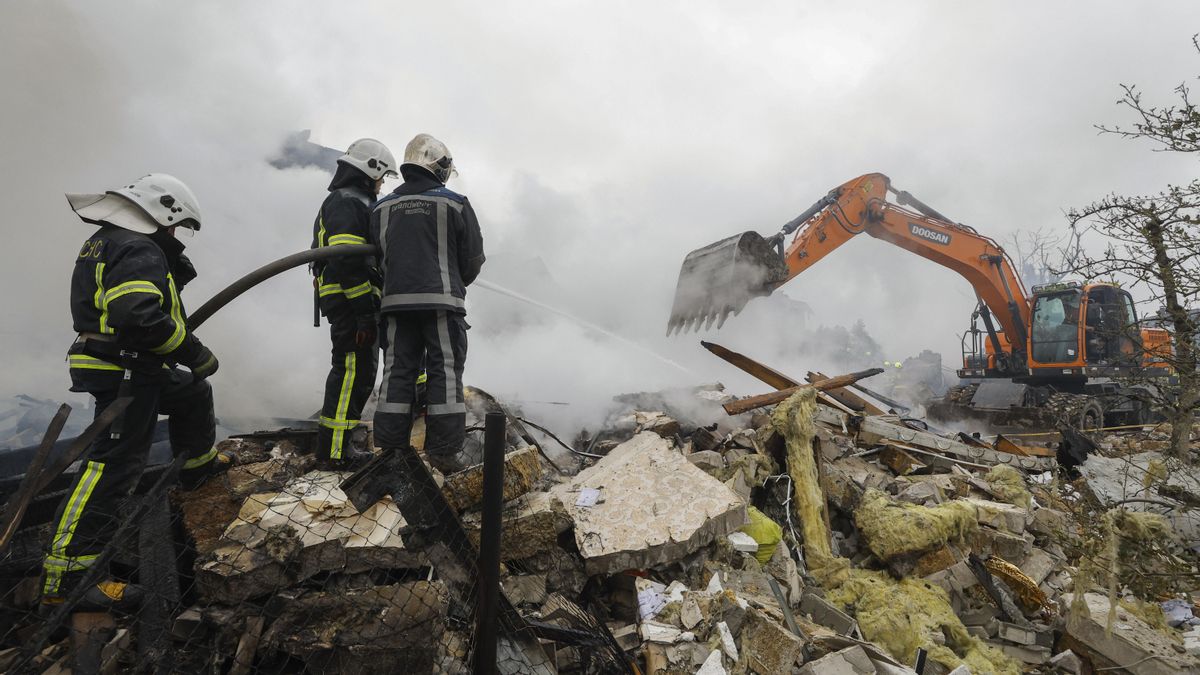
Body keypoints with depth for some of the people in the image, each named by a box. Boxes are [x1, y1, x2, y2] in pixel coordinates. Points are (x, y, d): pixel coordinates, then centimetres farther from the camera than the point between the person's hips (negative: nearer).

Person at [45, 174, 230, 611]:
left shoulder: (109, 242, 16)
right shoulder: (138, 250, -18)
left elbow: (164, 284, 16)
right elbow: (140, 317, -30)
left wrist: (172, 257, 4)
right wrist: (194, 352, -22)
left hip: (137, 368, 11)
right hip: (124, 374, -11)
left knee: (193, 394, 29)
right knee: (114, 464, -10)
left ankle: (199, 465, 47)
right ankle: (67, 578, -6)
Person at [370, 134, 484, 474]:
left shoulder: (382, 207, 11)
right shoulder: (455, 204, -1)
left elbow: (375, 255, 11)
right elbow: (473, 257, 1)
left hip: (396, 301, 4)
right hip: (442, 301, -4)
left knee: (397, 372, 9)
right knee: (445, 372, 1)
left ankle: (391, 449, 13)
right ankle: (445, 453, 3)